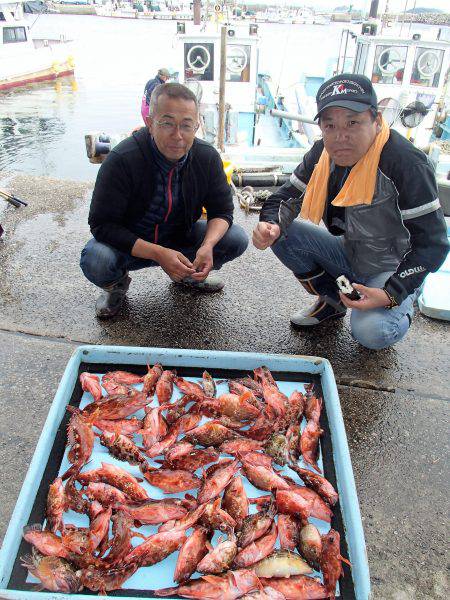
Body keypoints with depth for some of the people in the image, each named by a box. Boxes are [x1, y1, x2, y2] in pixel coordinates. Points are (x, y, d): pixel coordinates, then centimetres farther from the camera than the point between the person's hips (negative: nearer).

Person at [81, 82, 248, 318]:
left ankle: (188, 273, 14)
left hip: (180, 238, 3)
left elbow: (222, 211, -7)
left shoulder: (207, 157, -13)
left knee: (237, 239, -16)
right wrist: (158, 254, -36)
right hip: (129, 245, -3)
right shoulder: (121, 160, -25)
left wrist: (207, 246, -30)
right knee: (95, 260, -35)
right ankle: (117, 284, 5)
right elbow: (102, 225, -25)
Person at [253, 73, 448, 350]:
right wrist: (270, 225, -24)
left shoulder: (406, 163, -27)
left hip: (393, 265, -5)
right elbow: (288, 195, 0)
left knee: (370, 332, -30)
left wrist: (391, 294, -31)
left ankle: (401, 309, 9)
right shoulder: (323, 152, -8)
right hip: (350, 252, 6)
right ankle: (332, 302, 7)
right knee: (283, 233, -13)